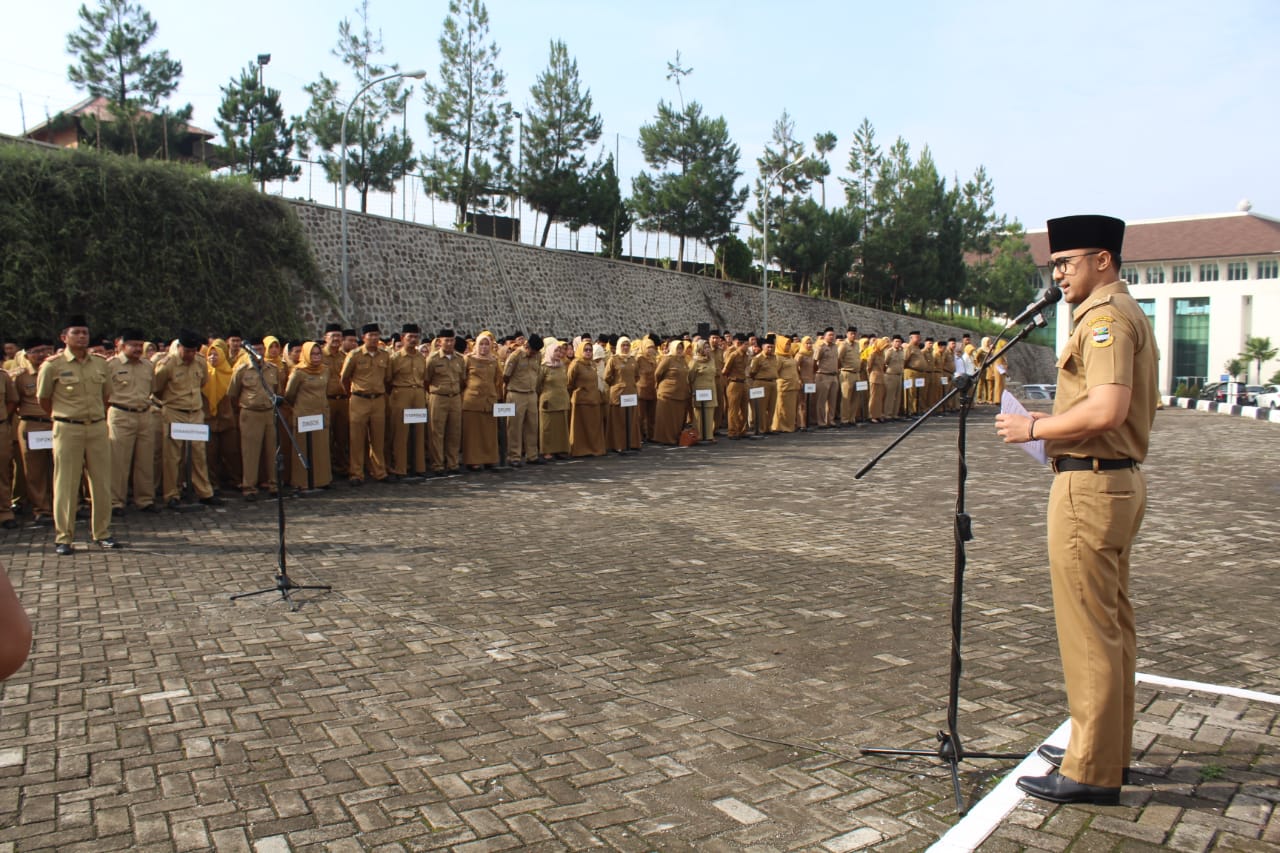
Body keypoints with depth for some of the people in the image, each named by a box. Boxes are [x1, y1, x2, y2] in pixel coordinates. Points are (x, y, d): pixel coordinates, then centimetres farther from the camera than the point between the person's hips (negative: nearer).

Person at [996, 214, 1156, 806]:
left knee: (1088, 630, -5)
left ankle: (1091, 772, 3)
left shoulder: (1105, 317, -14)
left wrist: (1035, 428, -15)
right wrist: (1056, 420, 14)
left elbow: (1107, 409, -27)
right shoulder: (1127, 314, 19)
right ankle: (1110, 750, 28)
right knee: (1112, 623, 16)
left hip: (1090, 484, -11)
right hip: (1119, 479, 11)